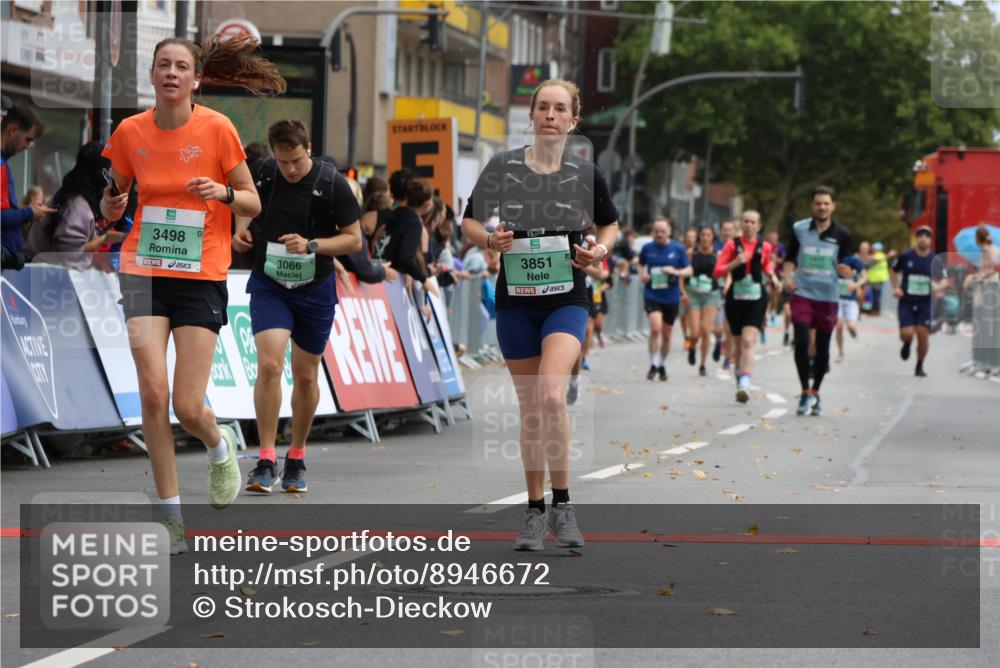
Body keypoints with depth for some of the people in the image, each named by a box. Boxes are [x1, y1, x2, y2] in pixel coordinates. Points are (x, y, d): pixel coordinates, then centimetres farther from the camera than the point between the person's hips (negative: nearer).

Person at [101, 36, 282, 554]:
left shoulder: (217, 129, -5)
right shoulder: (131, 132, 2)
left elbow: (253, 204, 2)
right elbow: (111, 206, 13)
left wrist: (224, 193, -19)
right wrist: (112, 203, -10)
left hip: (202, 277, -2)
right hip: (144, 272, 2)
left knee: (188, 408, -5)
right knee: (152, 392, -12)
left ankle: (219, 447, 32)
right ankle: (170, 511, 0)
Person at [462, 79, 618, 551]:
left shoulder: (586, 174, 0)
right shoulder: (502, 167, 0)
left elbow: (609, 225, 15)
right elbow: (468, 222, 8)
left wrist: (599, 250, -6)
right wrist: (489, 239, -13)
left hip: (566, 298, -2)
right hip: (515, 298, 2)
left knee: (551, 395, -22)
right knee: (529, 407, 8)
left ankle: (562, 504, -11)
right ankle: (534, 510, 20)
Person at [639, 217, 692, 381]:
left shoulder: (678, 249, 0)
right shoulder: (647, 248, 1)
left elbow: (689, 270, 4)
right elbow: (640, 264, 18)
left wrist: (677, 272, -16)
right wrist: (642, 274, -3)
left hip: (671, 298, 2)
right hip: (652, 295, -1)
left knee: (666, 335, 11)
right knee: (655, 328, -22)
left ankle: (662, 366, 31)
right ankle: (653, 365, -10)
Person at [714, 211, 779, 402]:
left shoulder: (764, 247, 4)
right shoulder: (732, 245, 0)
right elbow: (717, 272, -5)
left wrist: (772, 277, 7)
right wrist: (735, 263, -20)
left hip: (757, 299, -1)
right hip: (735, 298, 1)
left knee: (748, 341, -17)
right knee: (738, 343, 11)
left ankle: (745, 384, -26)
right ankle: (739, 374, 35)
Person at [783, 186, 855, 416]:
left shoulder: (842, 235, -2)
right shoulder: (799, 229, 1)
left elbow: (846, 269, 1)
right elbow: (790, 259, 12)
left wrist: (846, 271, -22)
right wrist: (787, 276, -7)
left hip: (828, 296, 0)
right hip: (802, 294, 0)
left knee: (822, 348, 8)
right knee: (801, 343, -14)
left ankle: (815, 392, 25)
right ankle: (806, 392, -1)